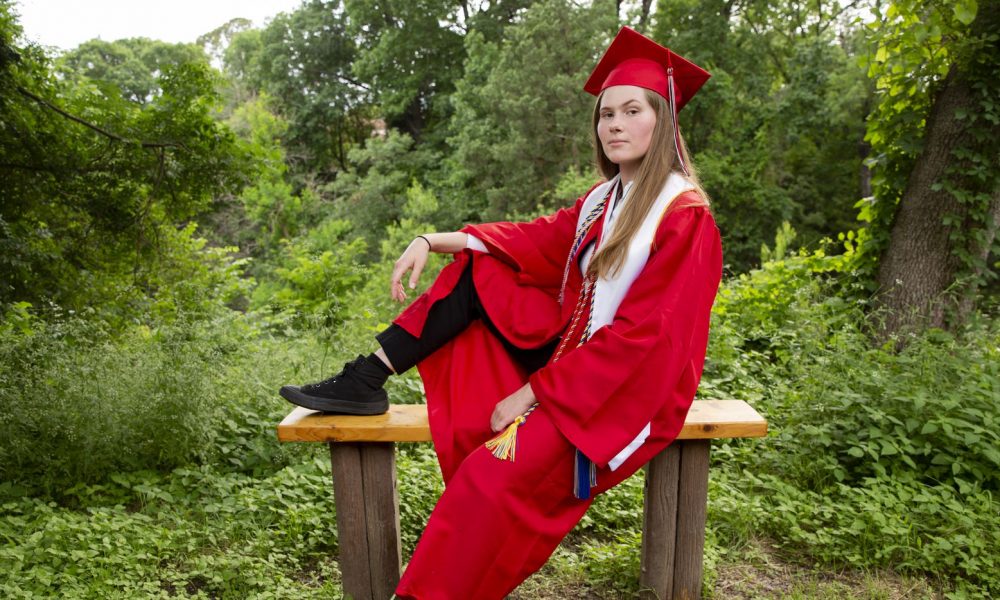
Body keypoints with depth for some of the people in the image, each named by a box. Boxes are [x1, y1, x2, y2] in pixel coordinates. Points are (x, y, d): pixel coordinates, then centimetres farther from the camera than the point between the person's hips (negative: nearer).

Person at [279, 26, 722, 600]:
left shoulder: (686, 216, -17)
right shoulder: (606, 199, 7)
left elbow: (643, 336, -22)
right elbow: (536, 239, 5)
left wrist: (533, 392, -21)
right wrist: (431, 241, -6)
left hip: (632, 387, -7)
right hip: (576, 353, 8)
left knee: (492, 477, -26)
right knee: (478, 272, -2)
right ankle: (366, 380, -6)